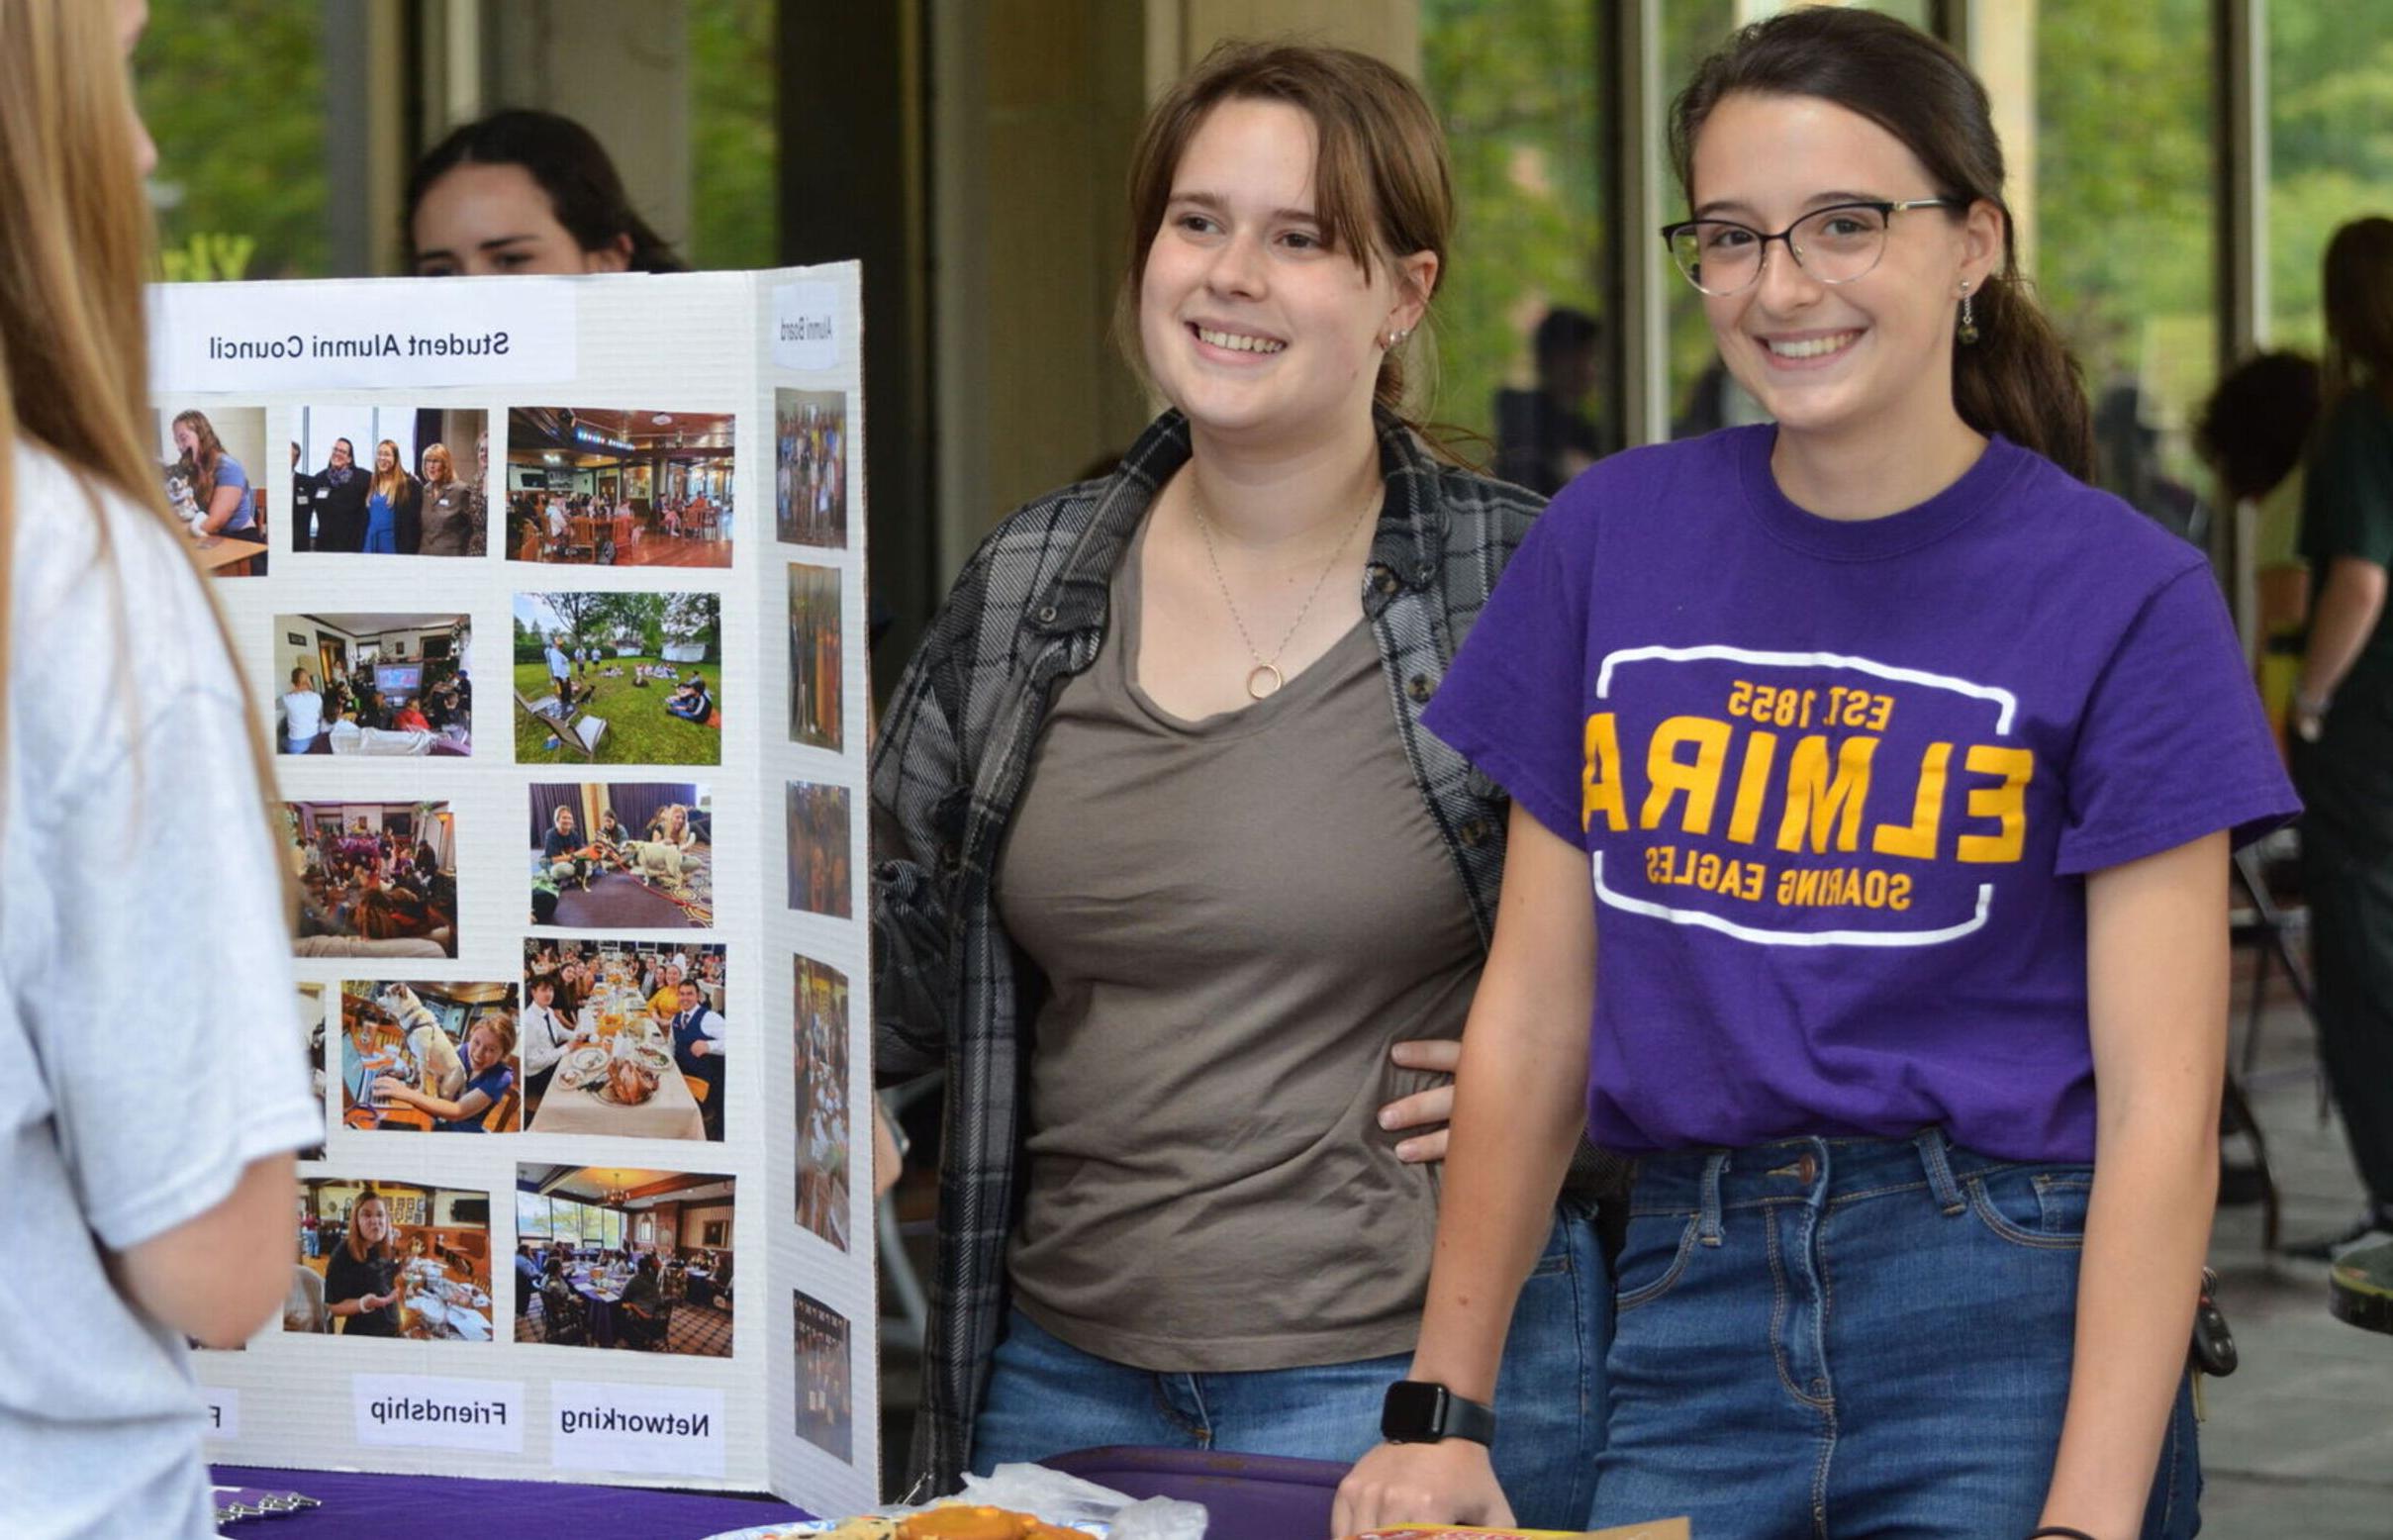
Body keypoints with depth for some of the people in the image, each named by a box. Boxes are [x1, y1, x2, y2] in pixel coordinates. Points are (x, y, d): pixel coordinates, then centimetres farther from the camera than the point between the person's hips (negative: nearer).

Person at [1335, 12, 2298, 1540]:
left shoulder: (2124, 595, -4)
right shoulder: (1611, 543, 7)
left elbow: (2161, 1108, -8)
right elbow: (1535, 1013, 11)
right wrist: (1444, 1412, 7)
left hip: (2009, 1324, -3)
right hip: (1694, 1313, 3)